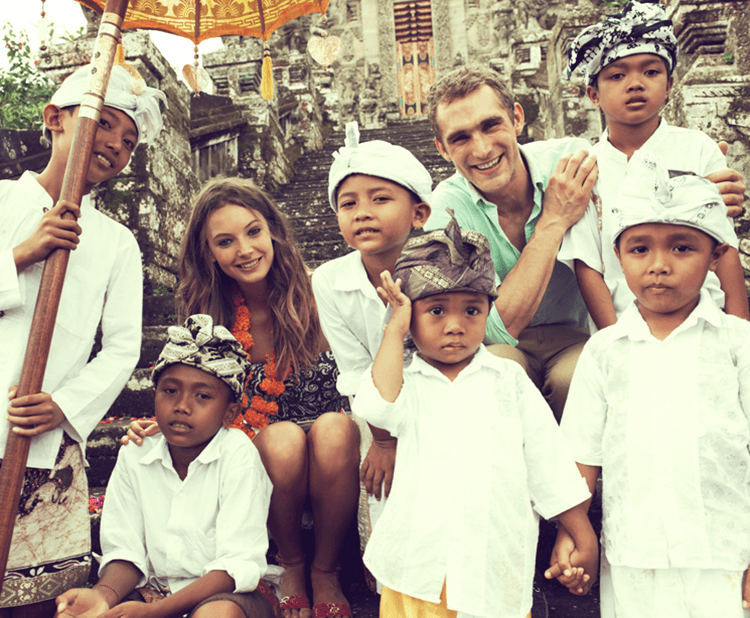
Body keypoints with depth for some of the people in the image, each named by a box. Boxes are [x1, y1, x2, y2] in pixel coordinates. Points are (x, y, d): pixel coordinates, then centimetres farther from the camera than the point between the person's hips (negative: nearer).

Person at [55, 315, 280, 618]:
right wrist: (104, 593, -23)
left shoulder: (238, 454, -15)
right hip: (155, 589, 4)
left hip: (226, 592, -3)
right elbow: (126, 550, 0)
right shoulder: (134, 455, 0)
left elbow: (238, 565, -19)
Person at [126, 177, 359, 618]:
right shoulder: (212, 318, -3)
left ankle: (326, 572, -9)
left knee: (333, 428, -34)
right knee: (281, 437, -32)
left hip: (334, 451, -1)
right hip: (261, 457, 1)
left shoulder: (316, 293, -11)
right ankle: (291, 567, -4)